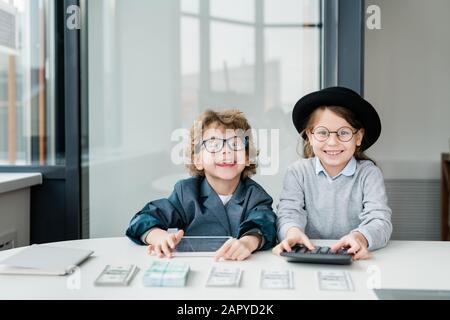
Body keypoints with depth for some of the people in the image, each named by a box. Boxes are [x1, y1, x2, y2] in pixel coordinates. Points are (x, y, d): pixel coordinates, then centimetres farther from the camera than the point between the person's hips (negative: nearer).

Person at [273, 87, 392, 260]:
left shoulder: (369, 173, 0)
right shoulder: (298, 172, 4)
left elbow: (380, 221, -13)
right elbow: (289, 213, -9)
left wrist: (361, 237, -36)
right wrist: (293, 232, -33)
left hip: (354, 261, 0)